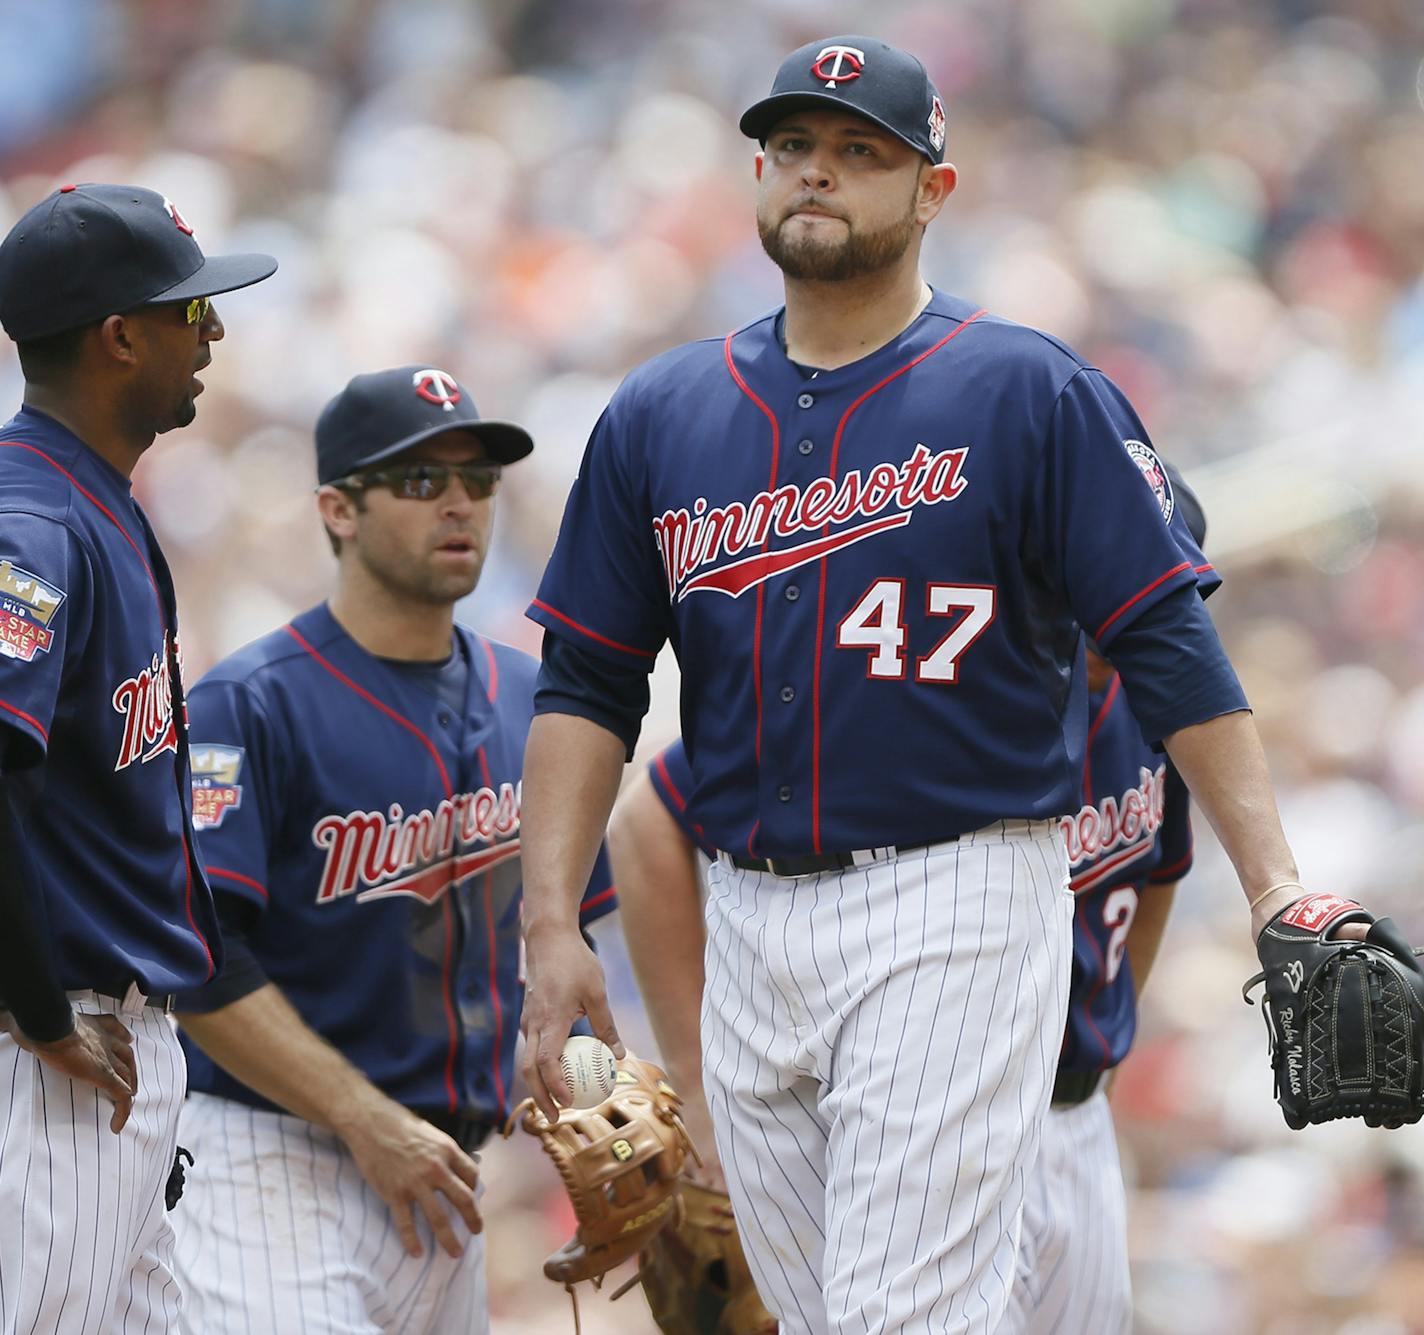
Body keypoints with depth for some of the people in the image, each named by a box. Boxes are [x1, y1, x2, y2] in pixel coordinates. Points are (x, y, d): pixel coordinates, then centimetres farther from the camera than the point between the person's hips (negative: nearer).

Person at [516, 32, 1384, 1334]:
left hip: (956, 908, -5)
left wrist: (1276, 886, -16)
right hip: (751, 922, 5)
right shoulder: (658, 416, 11)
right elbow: (586, 686, 13)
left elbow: (1173, 652, -6)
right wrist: (552, 922, 3)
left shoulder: (1036, 396, -2)